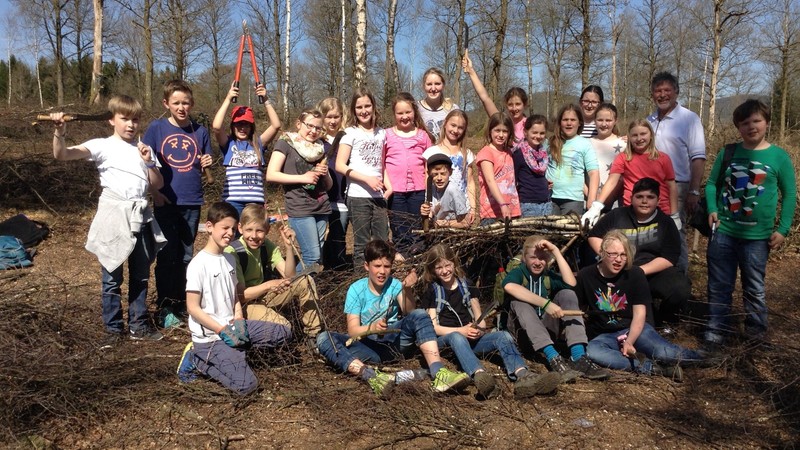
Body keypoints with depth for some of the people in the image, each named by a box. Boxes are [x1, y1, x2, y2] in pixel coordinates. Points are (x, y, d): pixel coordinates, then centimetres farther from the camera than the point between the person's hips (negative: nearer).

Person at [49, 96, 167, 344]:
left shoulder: (144, 149, 10)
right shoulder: (103, 146, -4)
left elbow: (157, 184, 8)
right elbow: (62, 155, -16)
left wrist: (149, 162, -7)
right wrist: (59, 133, -35)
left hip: (140, 215, 4)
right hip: (113, 215, -4)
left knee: (140, 275, 11)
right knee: (112, 277, 4)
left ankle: (138, 325, 23)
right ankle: (114, 328, 16)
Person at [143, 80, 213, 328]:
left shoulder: (200, 131, 4)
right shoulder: (156, 128, -2)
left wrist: (205, 164, -10)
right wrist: (155, 192, -9)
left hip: (192, 202, 3)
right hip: (166, 202, -2)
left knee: (186, 256, 12)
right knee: (167, 256, 3)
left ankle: (182, 304, 24)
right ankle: (165, 307, 14)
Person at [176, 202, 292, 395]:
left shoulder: (230, 259, 9)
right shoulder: (198, 264, -15)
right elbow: (193, 308, -15)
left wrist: (238, 320, -2)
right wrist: (222, 330, -16)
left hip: (231, 327, 8)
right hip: (209, 336, -8)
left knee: (284, 334, 4)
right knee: (246, 385, -19)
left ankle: (233, 351, 4)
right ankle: (198, 361, 0)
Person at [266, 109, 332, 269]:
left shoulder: (320, 149, 17)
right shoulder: (285, 143, 1)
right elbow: (271, 175, -10)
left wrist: (325, 174, -2)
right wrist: (302, 178, -13)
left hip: (322, 207, 6)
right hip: (299, 208, -6)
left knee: (316, 255, 4)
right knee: (313, 256, -13)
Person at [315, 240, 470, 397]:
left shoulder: (394, 284, 3)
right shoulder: (356, 289, -2)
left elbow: (409, 313, -11)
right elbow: (352, 330, -10)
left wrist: (407, 290, -28)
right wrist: (372, 328, -31)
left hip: (395, 341, 1)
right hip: (369, 345, -1)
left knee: (420, 315, -24)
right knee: (324, 338, -25)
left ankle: (438, 373, -39)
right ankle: (371, 376, -47)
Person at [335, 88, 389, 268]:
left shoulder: (381, 133, 12)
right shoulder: (351, 133, -1)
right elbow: (340, 165, -8)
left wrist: (388, 186, 3)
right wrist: (367, 179, -15)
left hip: (379, 196, 4)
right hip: (358, 196, -4)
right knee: (362, 244, 1)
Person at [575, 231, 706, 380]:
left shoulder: (635, 274, -4)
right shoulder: (585, 276, -3)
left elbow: (640, 314, -7)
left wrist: (629, 342, -22)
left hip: (634, 330, 0)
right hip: (603, 336, 0)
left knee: (664, 352, -31)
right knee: (592, 352, -36)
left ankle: (701, 357, 0)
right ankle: (651, 367, -29)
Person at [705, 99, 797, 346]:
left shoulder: (779, 156, -2)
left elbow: (790, 195, 2)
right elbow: (712, 184, 10)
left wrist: (782, 229, -4)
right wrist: (712, 209, -8)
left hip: (757, 236, -2)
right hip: (723, 231, 2)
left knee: (754, 287, 11)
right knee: (719, 285, 8)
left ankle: (757, 330, 28)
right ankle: (717, 329, 20)